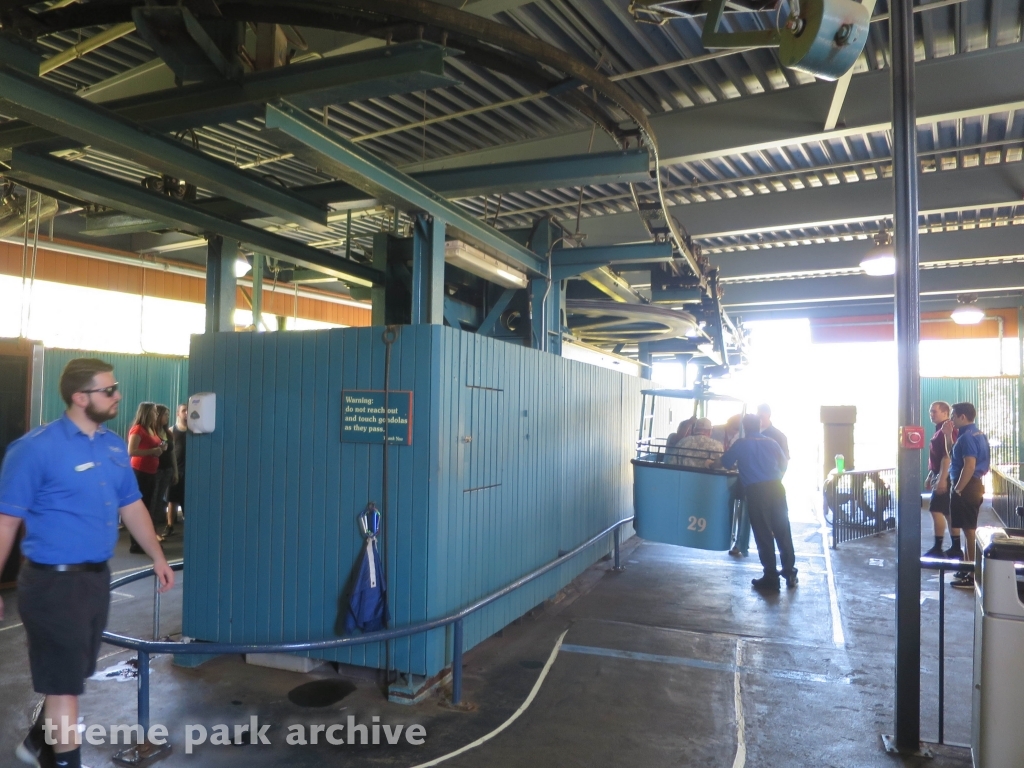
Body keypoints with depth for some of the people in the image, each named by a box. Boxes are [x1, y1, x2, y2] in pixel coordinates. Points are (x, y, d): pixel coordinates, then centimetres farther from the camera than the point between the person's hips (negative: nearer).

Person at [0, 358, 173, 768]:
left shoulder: (115, 446, 5)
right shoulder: (36, 448, -16)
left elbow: (132, 506, 14)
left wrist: (157, 557, 15)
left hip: (97, 577, 7)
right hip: (54, 582, -7)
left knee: (71, 675, 23)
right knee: (65, 683, 5)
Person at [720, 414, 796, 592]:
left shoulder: (741, 444, 4)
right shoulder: (770, 442, 12)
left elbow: (726, 462, 8)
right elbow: (784, 463, 16)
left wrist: (738, 464, 30)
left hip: (756, 491, -3)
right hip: (776, 488, 3)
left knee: (763, 534, 2)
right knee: (783, 531, 10)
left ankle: (771, 578, 3)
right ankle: (790, 573, 15)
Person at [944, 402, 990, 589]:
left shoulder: (967, 437, -18)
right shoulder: (977, 434, 15)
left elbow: (969, 466, -25)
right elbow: (954, 456, 23)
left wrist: (957, 490, -21)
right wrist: (948, 435, 14)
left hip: (966, 487, -11)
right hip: (972, 485, 11)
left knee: (969, 530, -5)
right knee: (969, 529, 16)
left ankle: (973, 575, 1)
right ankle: (968, 568, 25)